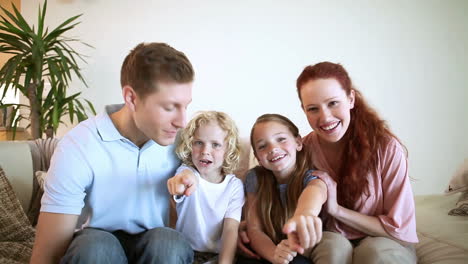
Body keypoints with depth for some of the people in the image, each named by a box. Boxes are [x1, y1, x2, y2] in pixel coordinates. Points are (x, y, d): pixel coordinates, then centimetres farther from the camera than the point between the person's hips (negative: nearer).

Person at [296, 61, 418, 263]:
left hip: (387, 246, 0)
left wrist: (336, 209, -21)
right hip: (331, 245, 1)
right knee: (334, 245, -34)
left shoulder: (387, 149, -17)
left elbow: (398, 228, -12)